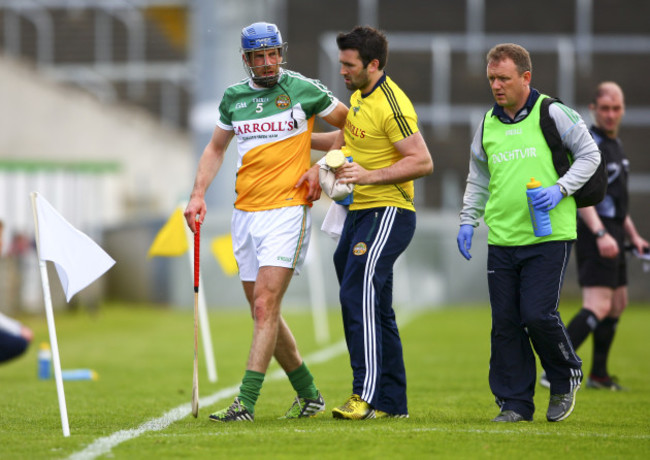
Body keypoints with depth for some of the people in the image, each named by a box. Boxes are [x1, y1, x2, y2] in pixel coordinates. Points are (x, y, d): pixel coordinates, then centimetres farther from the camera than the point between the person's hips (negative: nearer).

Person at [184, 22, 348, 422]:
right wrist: (198, 194, 10)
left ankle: (246, 403, -19)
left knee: (264, 304, -15)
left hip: (288, 208, -6)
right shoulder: (234, 97, 10)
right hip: (245, 211, 6)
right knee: (263, 311, 9)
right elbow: (216, 149, 23)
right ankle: (309, 395, 23)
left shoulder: (303, 89, -2)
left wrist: (321, 166, -3)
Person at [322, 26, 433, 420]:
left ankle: (366, 395, -21)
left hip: (388, 213, -10)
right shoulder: (358, 96, 12)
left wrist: (370, 175, -25)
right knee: (375, 308, 10)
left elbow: (424, 162, -21)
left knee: (358, 295, -19)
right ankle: (393, 402, 14)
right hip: (360, 211, 10)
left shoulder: (393, 106, -17)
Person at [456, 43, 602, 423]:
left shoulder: (553, 114, -3)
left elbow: (589, 154, 1)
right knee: (505, 322, 1)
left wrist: (560, 189, -12)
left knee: (538, 314, -13)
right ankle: (515, 402, 9)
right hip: (502, 239, 5)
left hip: (549, 236, -5)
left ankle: (567, 379, 13)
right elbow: (478, 178, 23)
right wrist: (468, 221, 13)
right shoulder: (487, 124, 12)